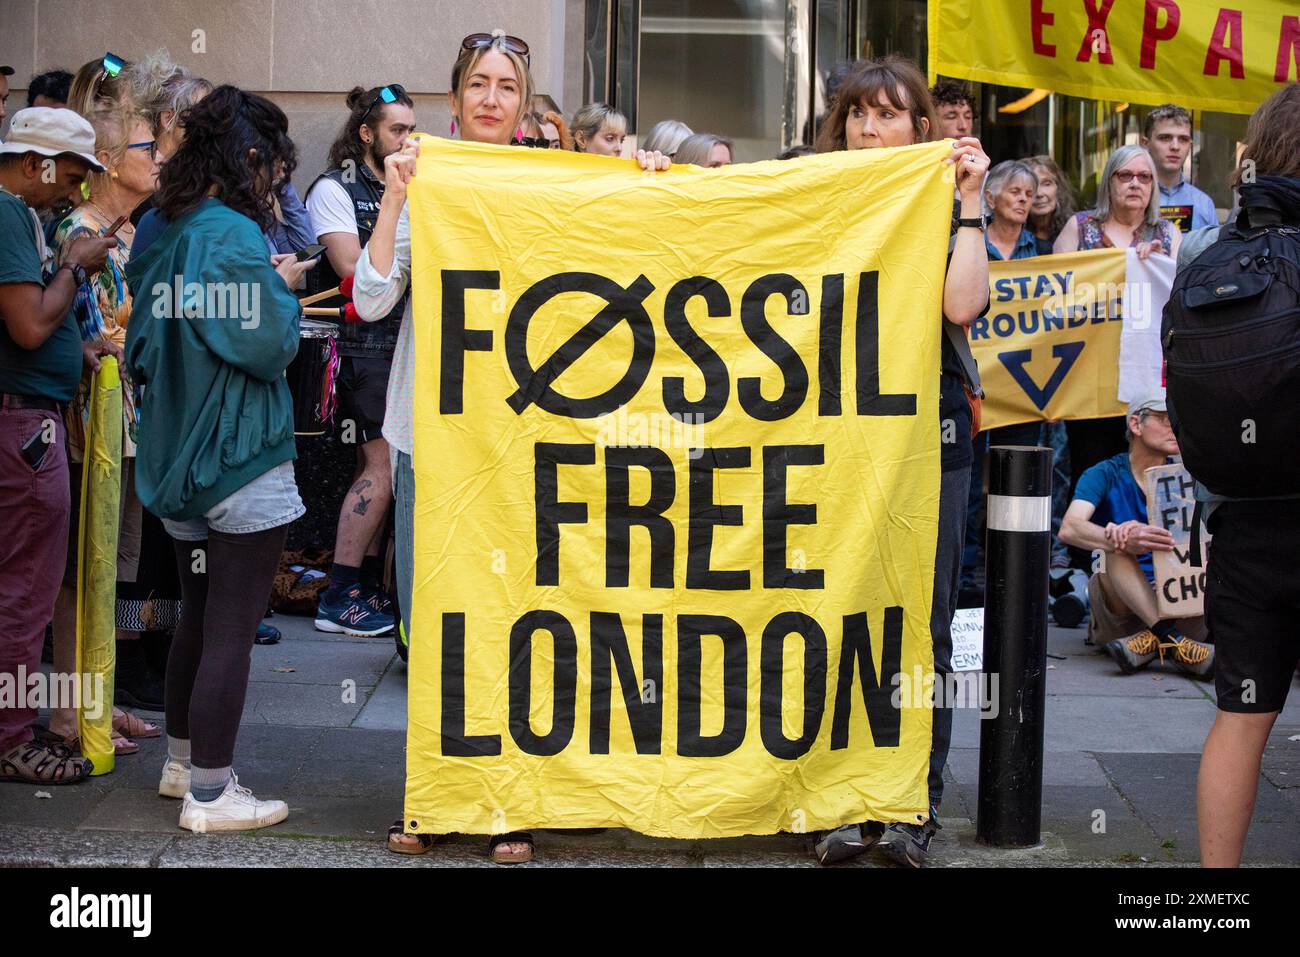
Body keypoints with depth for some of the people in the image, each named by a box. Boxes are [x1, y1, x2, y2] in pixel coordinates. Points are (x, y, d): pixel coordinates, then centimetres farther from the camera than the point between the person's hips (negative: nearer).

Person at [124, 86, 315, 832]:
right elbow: (266, 347, -21)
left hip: (178, 456, 9)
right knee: (231, 629, -2)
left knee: (199, 614, 21)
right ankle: (210, 794, 4)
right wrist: (283, 289, -3)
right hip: (243, 461, -9)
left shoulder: (157, 229, 8)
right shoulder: (233, 235, -18)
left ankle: (183, 762, 32)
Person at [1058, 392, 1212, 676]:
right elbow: (1069, 529, -22)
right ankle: (1173, 640, -44)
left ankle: (1153, 639, -31)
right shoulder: (1105, 475, -3)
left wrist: (1141, 531, -35)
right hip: (1116, 597, -2)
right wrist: (1126, 541, -42)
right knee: (1116, 546, -30)